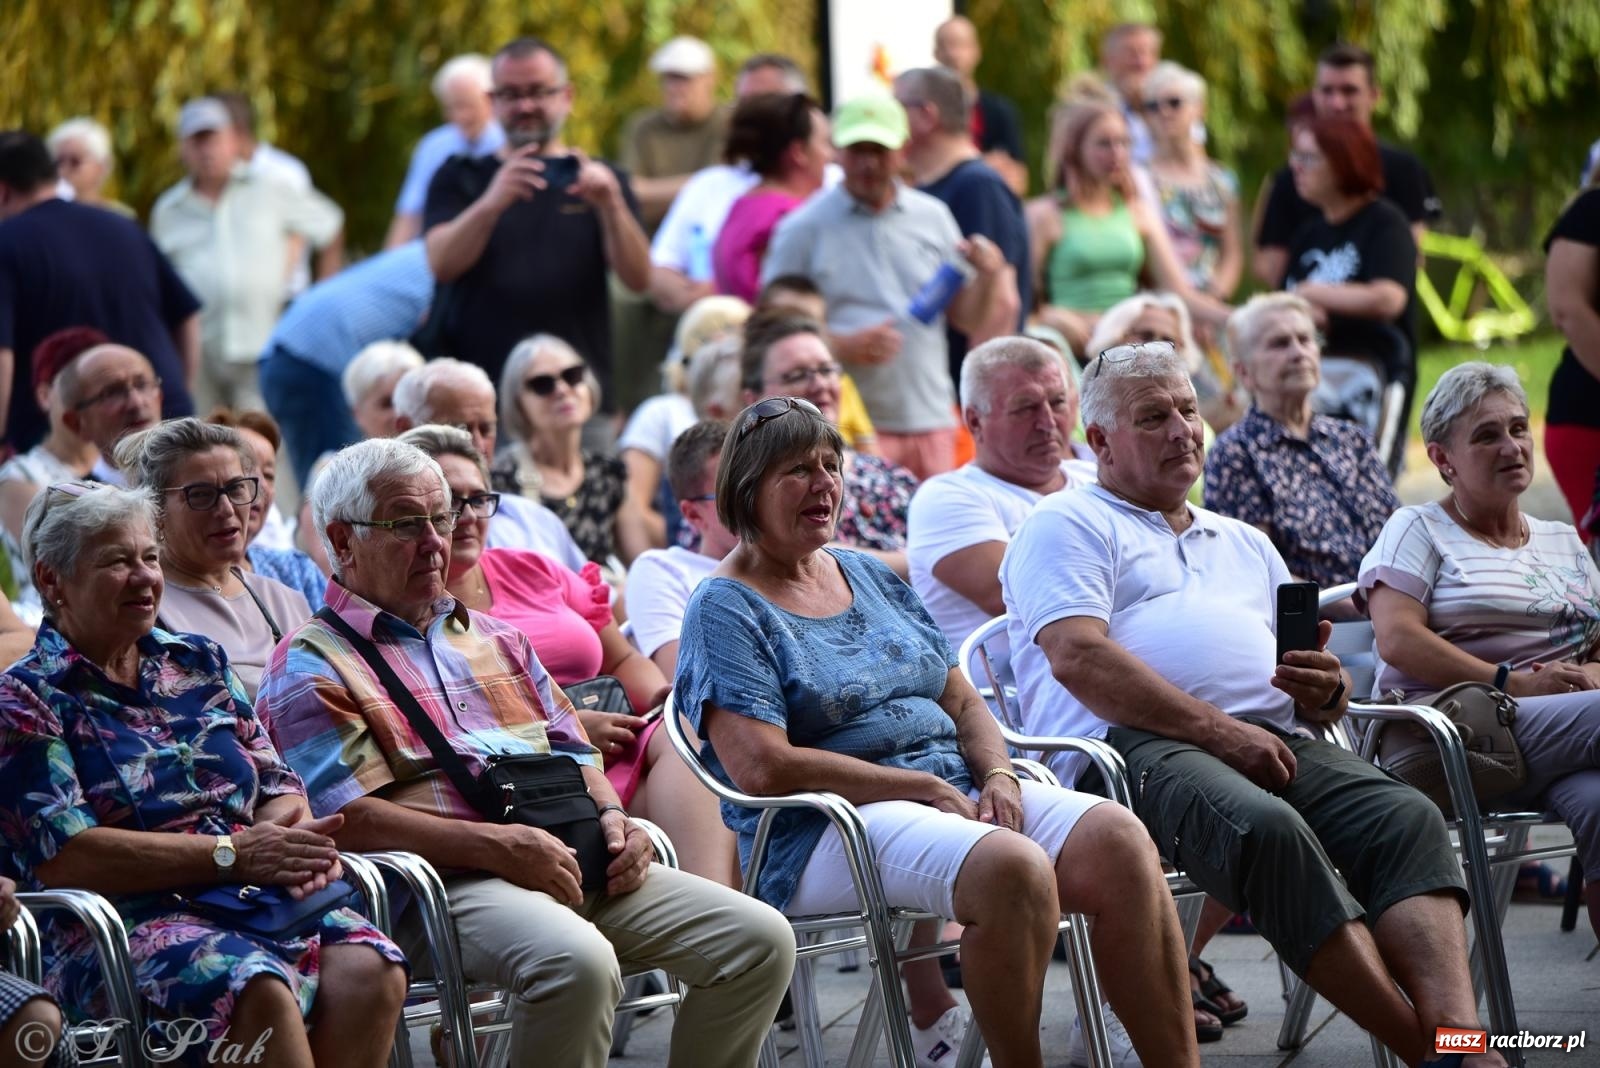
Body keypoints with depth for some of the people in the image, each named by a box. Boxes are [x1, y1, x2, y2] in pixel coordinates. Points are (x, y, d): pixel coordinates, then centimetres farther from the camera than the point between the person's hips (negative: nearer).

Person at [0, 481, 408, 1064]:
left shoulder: (198, 662, 22)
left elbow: (278, 786, 20)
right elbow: (62, 856, -8)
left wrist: (293, 841, -7)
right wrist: (232, 854, -14)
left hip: (259, 899, 5)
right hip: (123, 922, -5)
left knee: (370, 969, -27)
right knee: (260, 989, -36)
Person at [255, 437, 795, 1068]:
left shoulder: (494, 638, 28)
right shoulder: (311, 667, 3)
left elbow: (571, 753, 29)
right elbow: (345, 817, -10)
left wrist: (609, 815, 5)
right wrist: (497, 846, -17)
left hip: (569, 863, 8)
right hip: (445, 875, -7)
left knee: (758, 938, -9)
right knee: (576, 960, -38)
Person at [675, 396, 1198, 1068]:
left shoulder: (872, 578, 22)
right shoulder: (725, 609, -1)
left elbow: (962, 703, 22)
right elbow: (764, 769, -13)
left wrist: (996, 774, -2)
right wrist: (927, 787, -12)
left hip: (953, 792, 7)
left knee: (1118, 837, -21)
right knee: (1011, 867, -36)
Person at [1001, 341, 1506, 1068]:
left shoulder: (1245, 545, 35)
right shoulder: (1067, 525, 13)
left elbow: (1319, 679, 30)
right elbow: (1078, 657, -5)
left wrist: (1326, 688, 2)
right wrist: (1216, 730, -14)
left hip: (1274, 738, 6)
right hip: (1138, 743, -6)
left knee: (1407, 818, -25)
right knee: (1266, 827, -38)